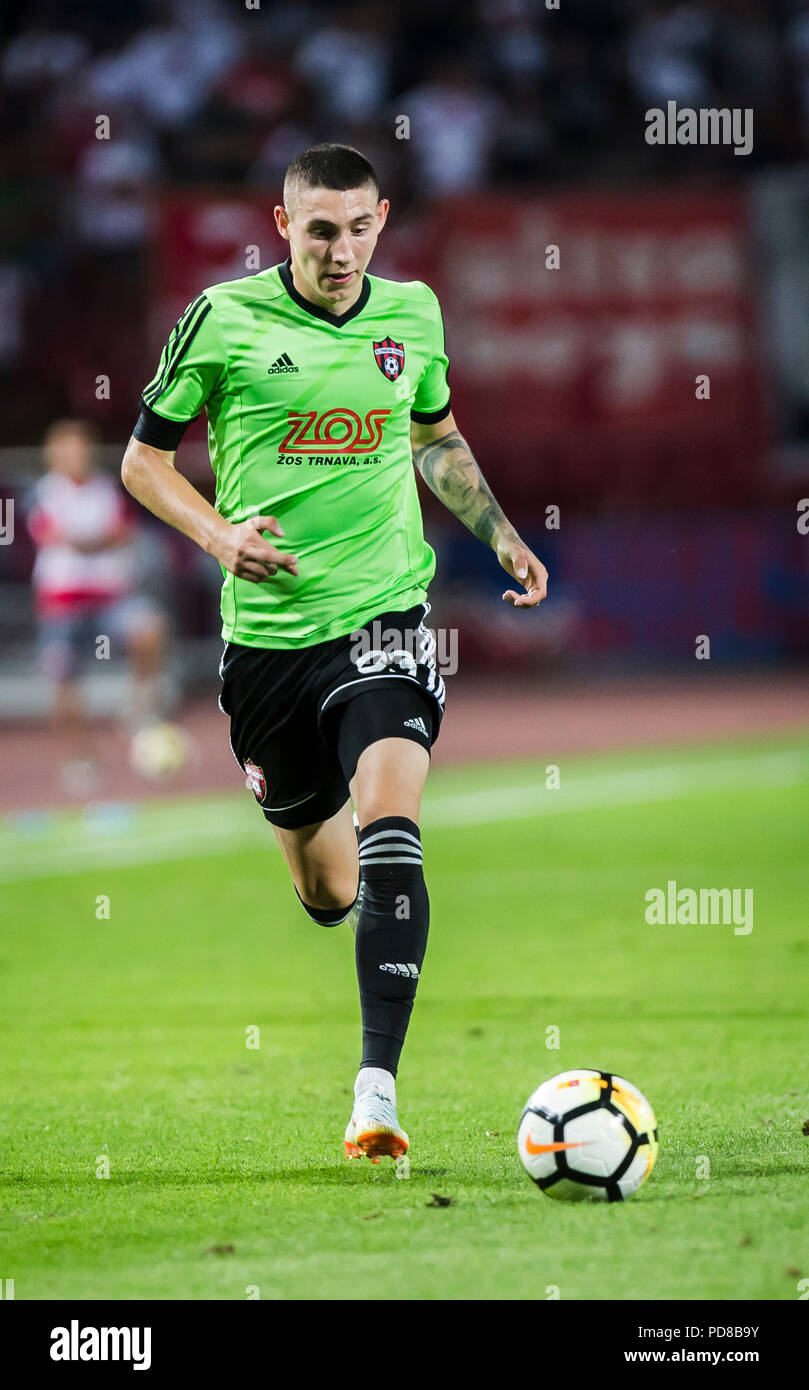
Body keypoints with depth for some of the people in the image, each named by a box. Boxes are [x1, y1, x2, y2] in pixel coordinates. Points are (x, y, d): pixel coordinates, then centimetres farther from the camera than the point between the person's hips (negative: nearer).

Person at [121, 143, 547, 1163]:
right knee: (326, 890, 10)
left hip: (383, 614, 0)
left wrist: (501, 534, 12)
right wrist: (218, 535, -13)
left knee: (387, 820, -24)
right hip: (267, 630, 0)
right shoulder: (224, 317, -4)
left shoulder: (413, 313, 5)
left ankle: (378, 1083, -29)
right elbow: (144, 459, 4)